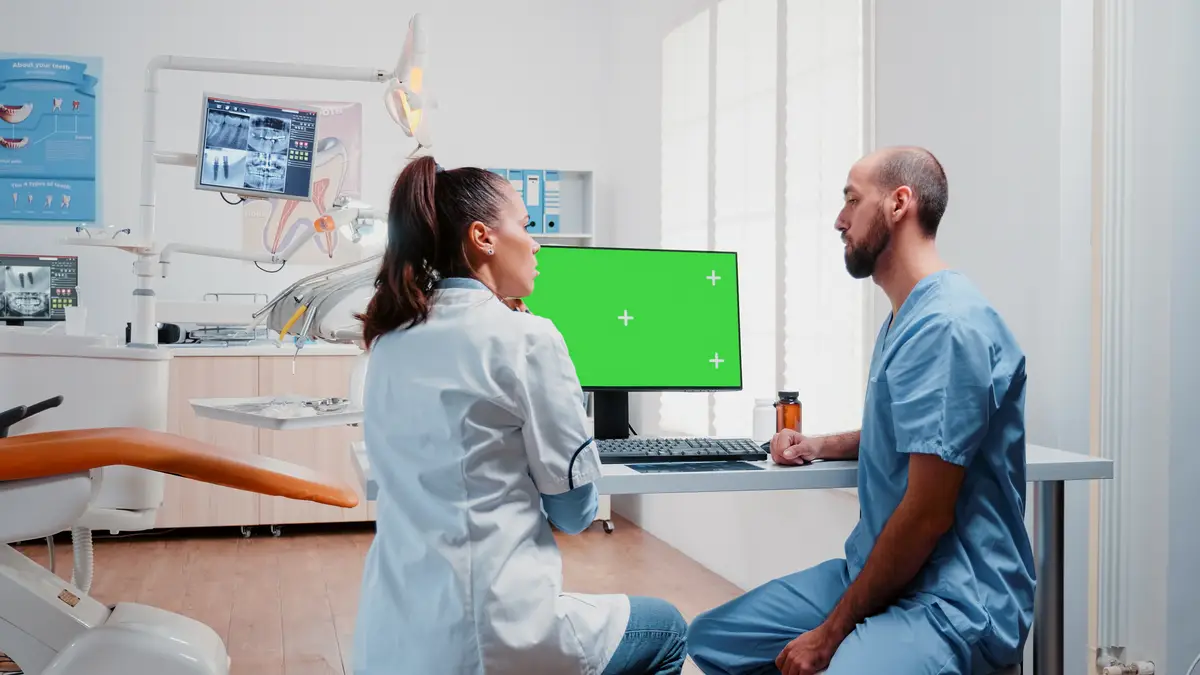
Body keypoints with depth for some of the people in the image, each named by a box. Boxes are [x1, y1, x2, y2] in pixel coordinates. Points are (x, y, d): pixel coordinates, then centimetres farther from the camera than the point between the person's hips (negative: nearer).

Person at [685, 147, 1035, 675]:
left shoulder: (947, 326, -19)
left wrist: (833, 632, -14)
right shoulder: (905, 317, 14)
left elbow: (927, 513, -21)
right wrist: (822, 447, 14)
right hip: (877, 572, 10)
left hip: (953, 602, -10)